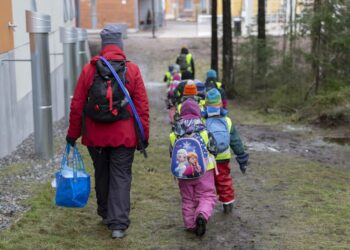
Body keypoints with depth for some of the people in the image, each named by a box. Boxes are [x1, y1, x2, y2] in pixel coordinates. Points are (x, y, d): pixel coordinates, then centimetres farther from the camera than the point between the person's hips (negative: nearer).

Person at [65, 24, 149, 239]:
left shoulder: (89, 69, -2)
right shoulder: (132, 70, -6)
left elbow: (77, 105, 0)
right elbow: (142, 107, -6)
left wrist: (73, 133, 10)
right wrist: (144, 136, 2)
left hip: (95, 135, 2)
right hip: (124, 136, -2)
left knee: (102, 174, 18)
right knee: (121, 177, 3)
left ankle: (106, 214, 34)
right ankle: (118, 224, -3)